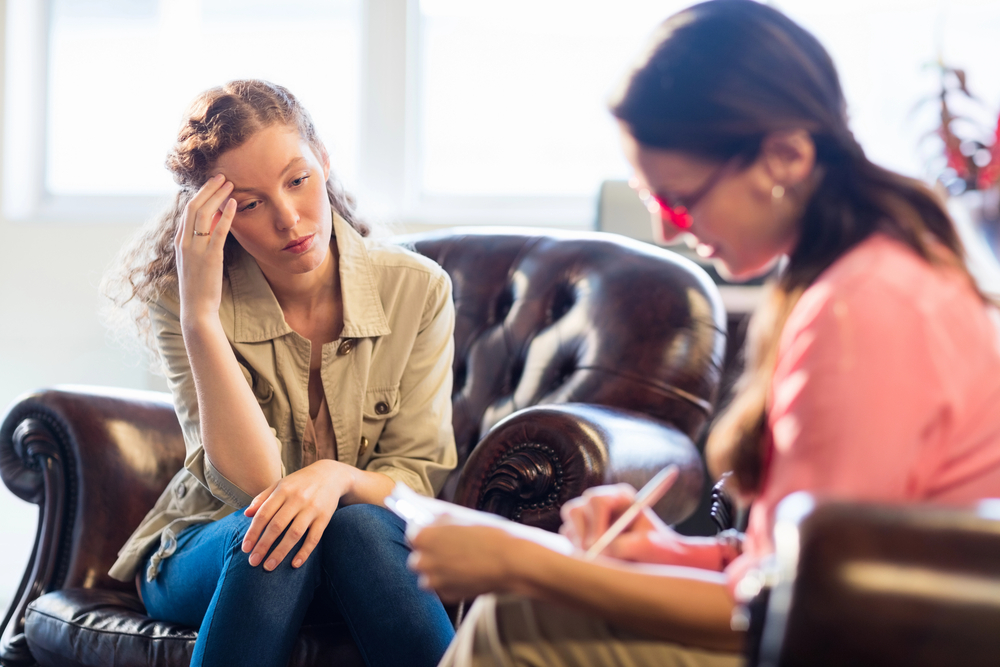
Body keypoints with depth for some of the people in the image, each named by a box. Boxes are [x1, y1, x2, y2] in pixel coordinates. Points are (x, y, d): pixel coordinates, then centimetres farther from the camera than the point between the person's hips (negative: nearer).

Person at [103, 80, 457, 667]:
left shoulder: (416, 289, -9)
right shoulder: (180, 303, -13)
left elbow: (419, 480, -6)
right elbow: (251, 485, -23)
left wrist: (340, 477, -30)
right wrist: (200, 315, -32)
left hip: (370, 552, 1)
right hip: (206, 555, 0)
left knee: (358, 526, -34)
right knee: (269, 530, -35)